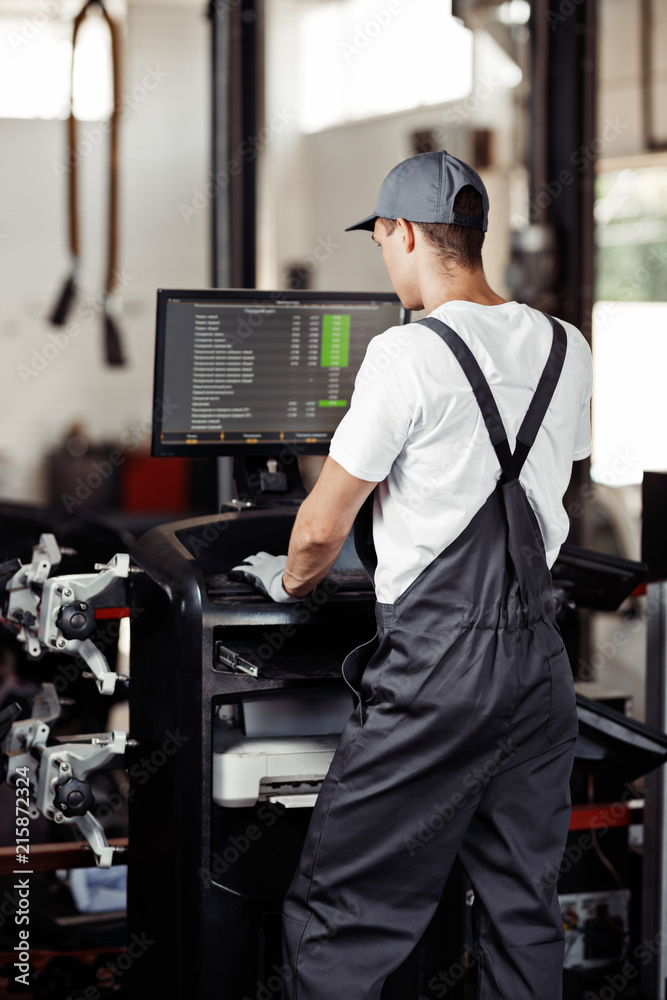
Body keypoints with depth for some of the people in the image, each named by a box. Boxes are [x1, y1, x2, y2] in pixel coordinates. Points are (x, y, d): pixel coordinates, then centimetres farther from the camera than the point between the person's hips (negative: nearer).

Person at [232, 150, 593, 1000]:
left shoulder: (408, 355, -13)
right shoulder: (567, 348, 8)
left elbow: (322, 528, -8)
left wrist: (288, 580, 13)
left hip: (438, 665, -7)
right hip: (541, 653, 7)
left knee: (337, 917, 0)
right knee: (522, 913, 14)